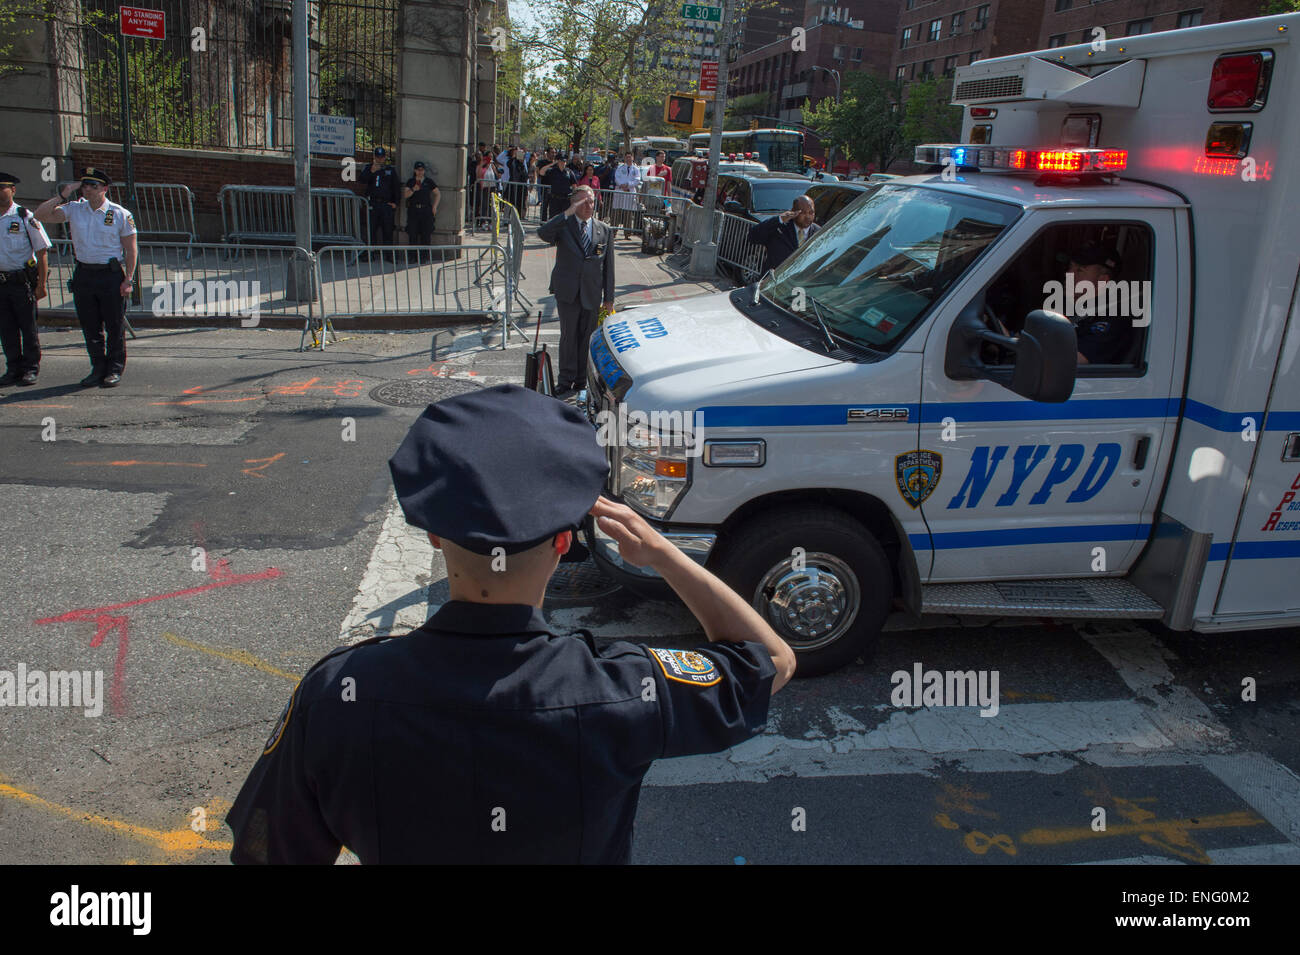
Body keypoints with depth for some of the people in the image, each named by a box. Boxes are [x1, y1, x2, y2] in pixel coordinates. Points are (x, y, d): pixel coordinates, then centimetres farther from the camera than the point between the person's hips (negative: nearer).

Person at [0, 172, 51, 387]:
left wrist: (41, 284, -8)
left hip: (22, 281, -4)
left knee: (28, 327, 1)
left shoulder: (25, 217, -3)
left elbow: (42, 251, -3)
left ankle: (31, 369, 11)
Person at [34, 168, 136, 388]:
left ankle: (115, 370, 10)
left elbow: (131, 249, -3)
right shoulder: (74, 209, 8)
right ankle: (98, 368, 19)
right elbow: (41, 215, 4)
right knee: (90, 326, 8)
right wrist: (61, 197, 0)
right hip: (84, 274, 4)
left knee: (115, 326, 0)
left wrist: (128, 279, -9)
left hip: (111, 274, -4)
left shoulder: (120, 214, -2)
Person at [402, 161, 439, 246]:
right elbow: (405, 195, 2)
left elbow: (438, 194, 14)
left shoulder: (429, 182, 11)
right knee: (412, 234, -4)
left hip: (426, 210, 0)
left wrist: (434, 207, 4)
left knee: (426, 235, -5)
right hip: (413, 210, 0)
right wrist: (413, 189, -15)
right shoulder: (410, 181, 11)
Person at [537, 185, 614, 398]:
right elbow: (542, 233, -23)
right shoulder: (563, 226, 0)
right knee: (569, 335, 0)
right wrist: (568, 213, -26)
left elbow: (608, 266, 9)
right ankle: (565, 381, 12)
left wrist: (609, 297, 6)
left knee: (587, 337, 7)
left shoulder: (605, 231, 7)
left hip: (592, 293, 2)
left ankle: (581, 382, 19)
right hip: (567, 292, -2)